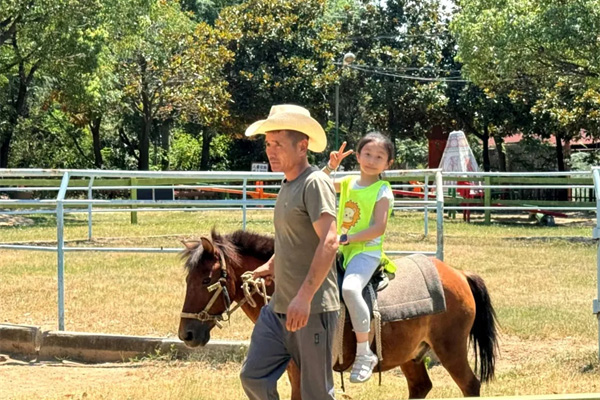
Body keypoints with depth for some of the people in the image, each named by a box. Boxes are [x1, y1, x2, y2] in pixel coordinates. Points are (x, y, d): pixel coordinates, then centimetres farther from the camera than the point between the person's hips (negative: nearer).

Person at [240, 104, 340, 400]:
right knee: (254, 376, 6)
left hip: (312, 308, -9)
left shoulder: (315, 183, -14)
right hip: (279, 306, 9)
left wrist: (304, 297, -30)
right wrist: (271, 266, 20)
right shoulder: (288, 186, 15)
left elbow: (329, 242, -25)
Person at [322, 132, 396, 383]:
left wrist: (345, 238, -21)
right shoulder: (348, 183, 13)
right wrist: (331, 166, 3)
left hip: (367, 251, -8)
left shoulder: (382, 192, -6)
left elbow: (379, 228, -16)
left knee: (349, 288, -34)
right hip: (342, 250, 8)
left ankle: (364, 354, -27)